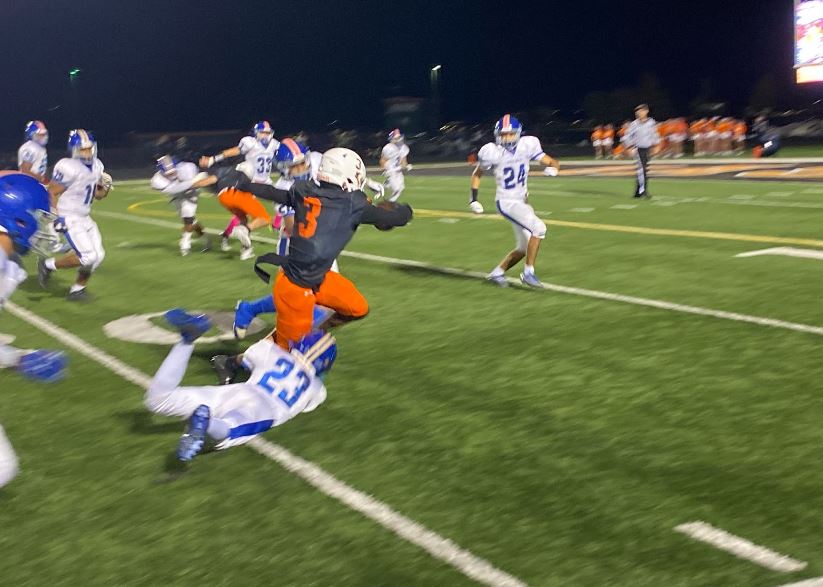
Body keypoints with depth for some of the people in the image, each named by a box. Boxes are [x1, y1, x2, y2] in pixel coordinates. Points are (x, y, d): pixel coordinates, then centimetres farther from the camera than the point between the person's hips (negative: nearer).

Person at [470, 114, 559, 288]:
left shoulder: (527, 146, -6)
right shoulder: (492, 152, -14)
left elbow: (551, 162, 0)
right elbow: (477, 174, 2)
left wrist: (552, 167, -23)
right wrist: (474, 199, -3)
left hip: (522, 201, 6)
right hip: (506, 202, -6)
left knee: (524, 248, 13)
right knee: (538, 228, -23)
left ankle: (497, 273, 30)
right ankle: (528, 273, -13)